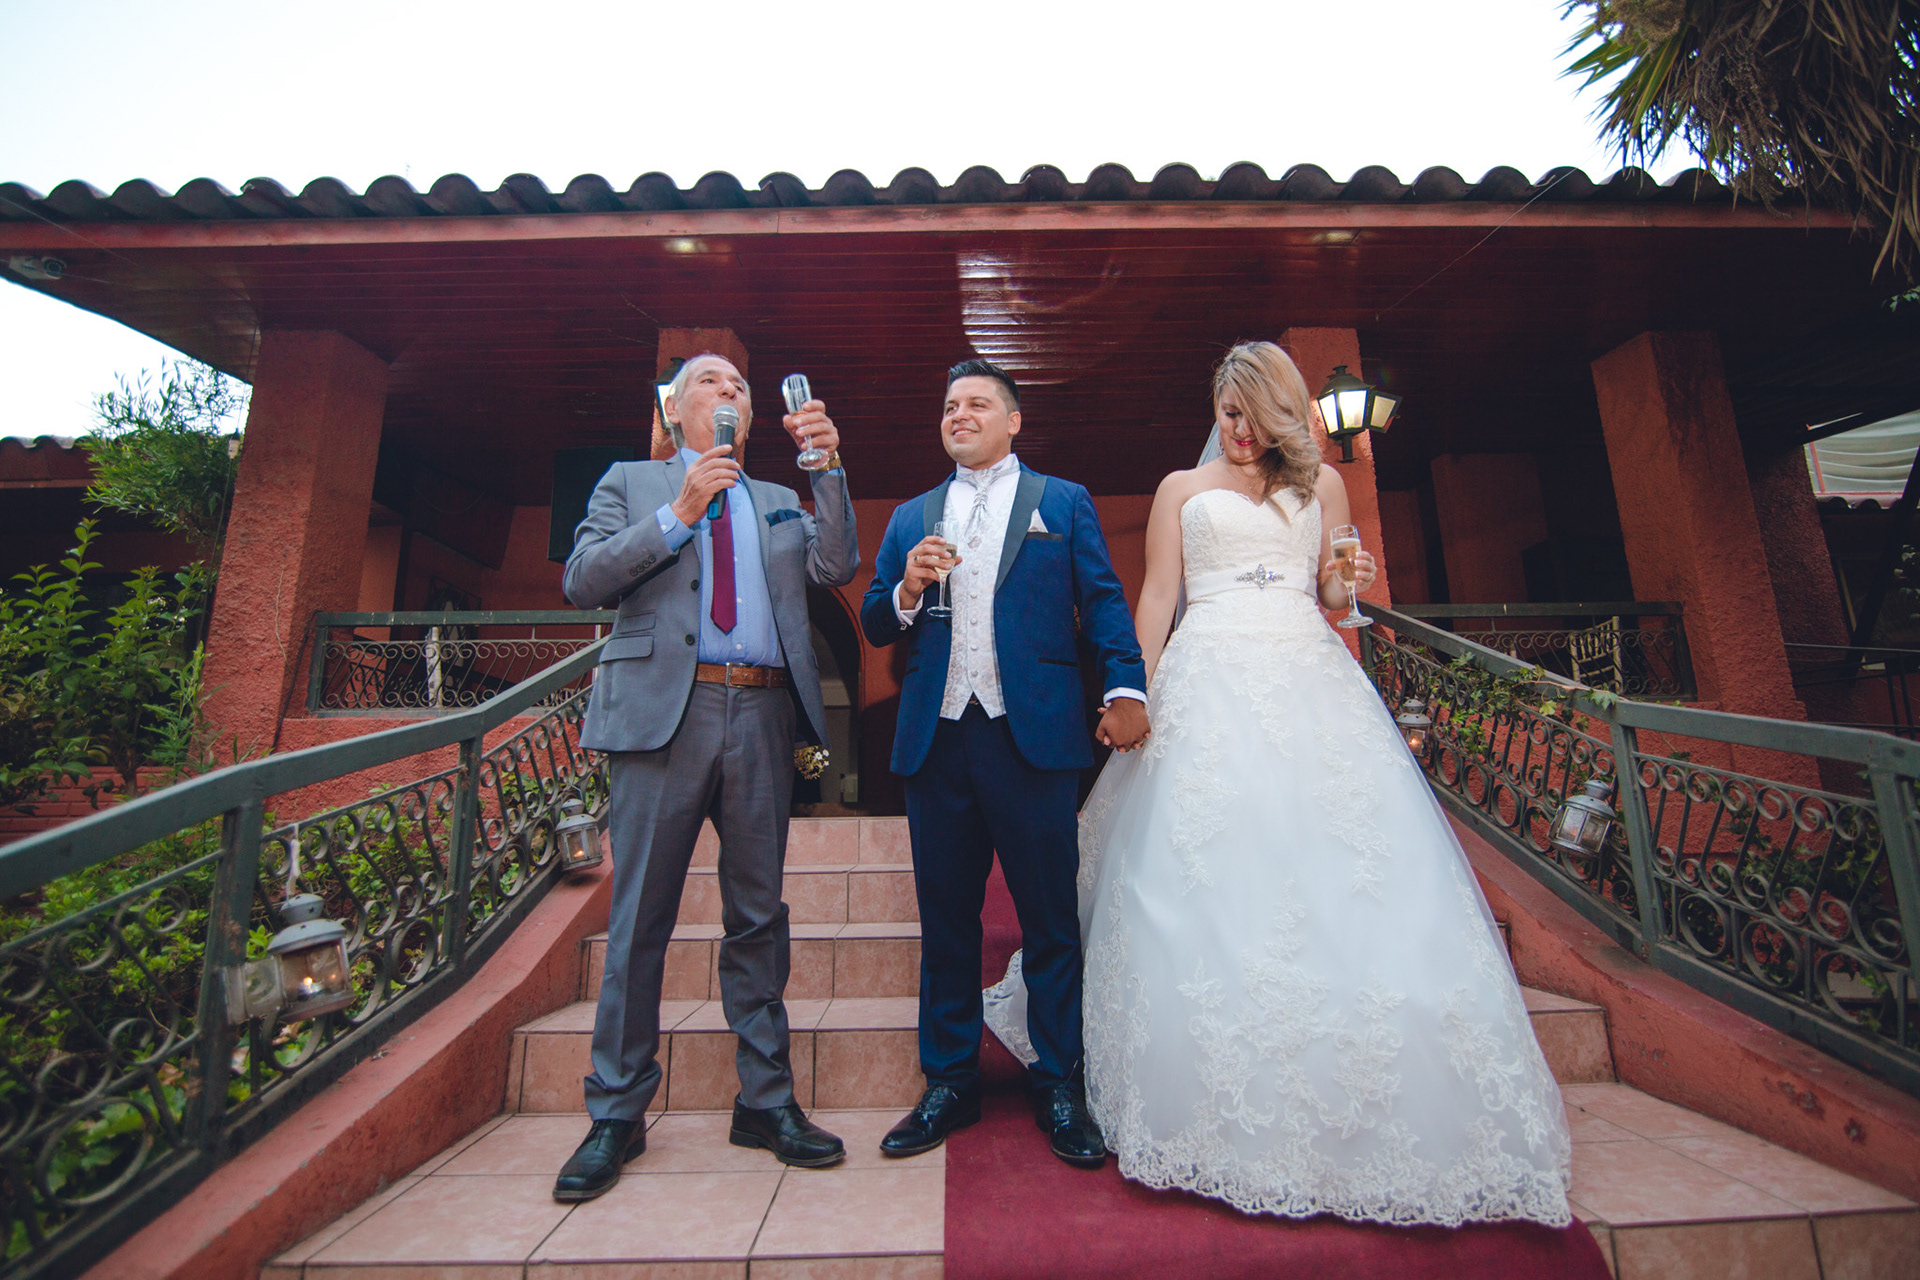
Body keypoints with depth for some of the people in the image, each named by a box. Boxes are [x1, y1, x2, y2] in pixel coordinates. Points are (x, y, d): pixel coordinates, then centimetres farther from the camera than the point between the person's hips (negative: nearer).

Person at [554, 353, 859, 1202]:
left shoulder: (782, 503, 22)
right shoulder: (630, 484, 15)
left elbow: (837, 567, 5)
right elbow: (581, 581, 1)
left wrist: (829, 467, -2)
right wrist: (679, 514, -7)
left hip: (762, 715, 3)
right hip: (664, 708, -2)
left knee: (758, 915, 9)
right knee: (639, 918, 4)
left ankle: (766, 1101, 22)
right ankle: (617, 1114, 21)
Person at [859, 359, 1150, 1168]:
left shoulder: (1063, 503, 11)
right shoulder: (910, 517, 18)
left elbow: (1103, 602, 0)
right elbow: (875, 626, 13)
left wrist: (1126, 686, -16)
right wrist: (906, 589, -8)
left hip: (1033, 737, -2)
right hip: (935, 740, 3)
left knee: (1050, 919, 5)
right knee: (945, 919, 12)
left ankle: (1059, 1090, 24)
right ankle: (949, 1084, 29)